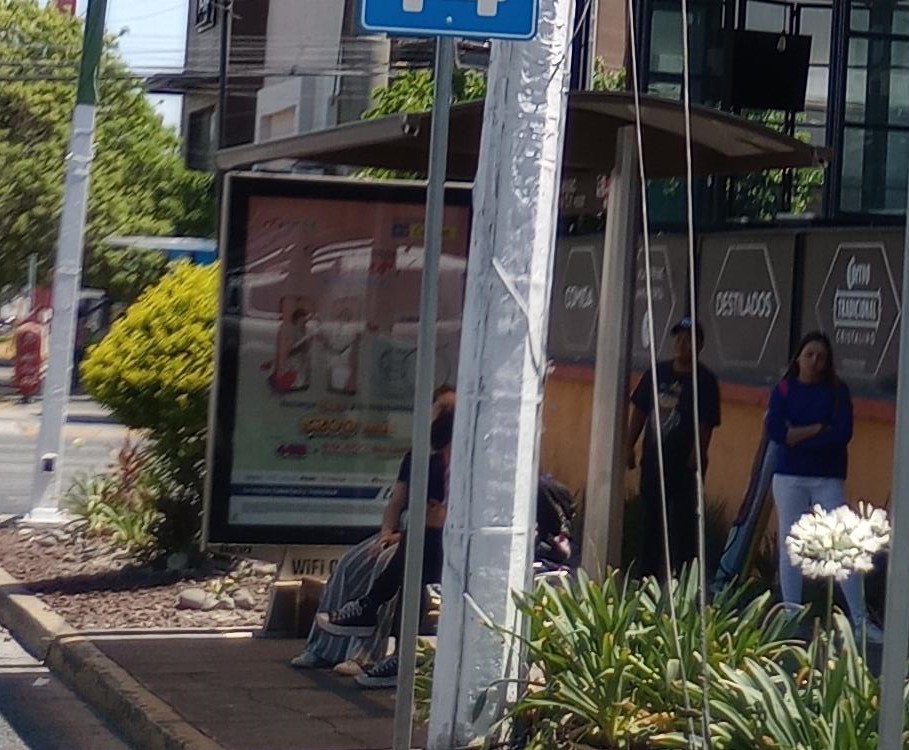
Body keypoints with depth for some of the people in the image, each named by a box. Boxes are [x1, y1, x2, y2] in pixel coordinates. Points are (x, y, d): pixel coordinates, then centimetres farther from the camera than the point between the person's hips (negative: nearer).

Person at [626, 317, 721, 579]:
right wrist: (630, 445, 8)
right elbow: (640, 410, 13)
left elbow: (707, 424, -10)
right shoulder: (657, 373, 8)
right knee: (650, 519, 12)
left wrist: (697, 456, -18)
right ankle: (648, 575, 21)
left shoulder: (704, 380, -5)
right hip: (653, 459, 5)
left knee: (684, 521, -2)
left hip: (684, 464, -5)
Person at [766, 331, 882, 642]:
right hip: (789, 478, 1)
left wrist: (798, 436, -13)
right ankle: (790, 616, 9)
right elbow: (775, 430, -11)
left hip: (828, 479, -1)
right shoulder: (784, 390, 4)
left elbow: (843, 433, -11)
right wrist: (819, 429, -12)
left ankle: (860, 620, -6)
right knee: (790, 548, 2)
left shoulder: (837, 391, 3)